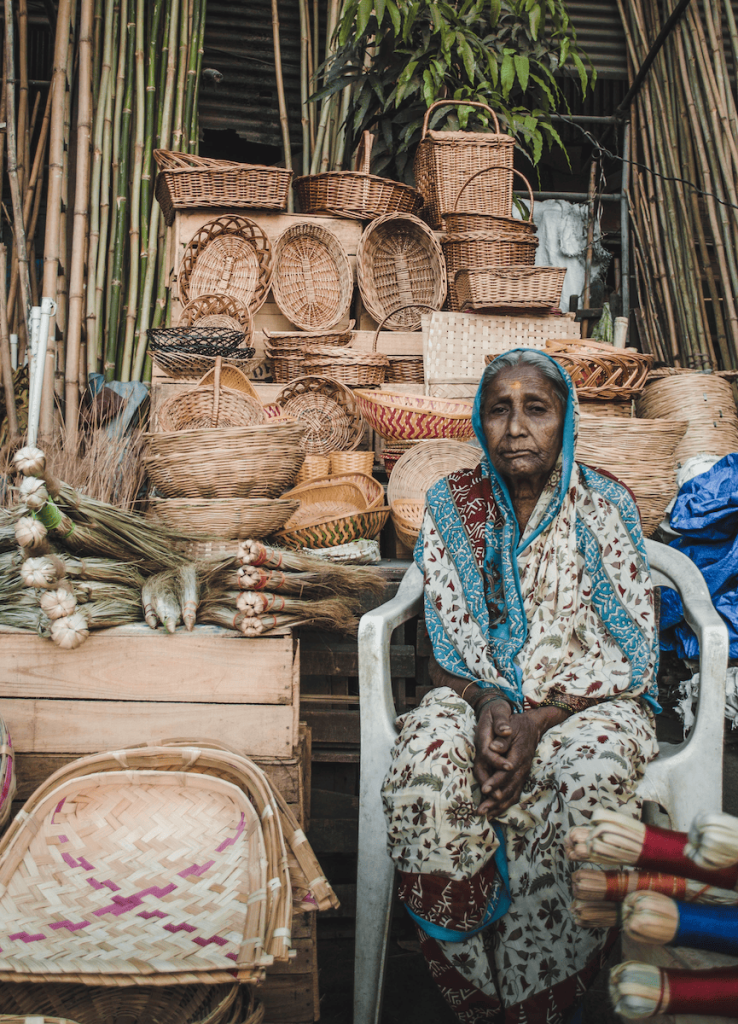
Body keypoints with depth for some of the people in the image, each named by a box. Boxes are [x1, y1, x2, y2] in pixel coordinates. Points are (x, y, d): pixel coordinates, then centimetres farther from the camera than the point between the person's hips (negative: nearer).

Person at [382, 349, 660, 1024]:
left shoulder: (605, 506, -3)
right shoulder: (451, 505, 2)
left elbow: (627, 655, -6)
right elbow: (447, 644, 2)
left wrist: (537, 720, -20)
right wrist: (486, 706, -20)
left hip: (587, 697, -1)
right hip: (481, 693, 2)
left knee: (593, 779, -35)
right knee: (426, 773, -31)